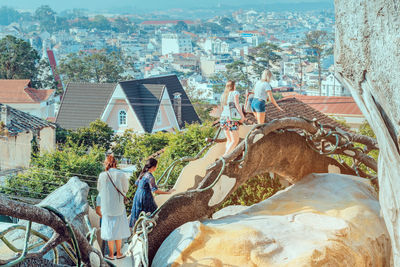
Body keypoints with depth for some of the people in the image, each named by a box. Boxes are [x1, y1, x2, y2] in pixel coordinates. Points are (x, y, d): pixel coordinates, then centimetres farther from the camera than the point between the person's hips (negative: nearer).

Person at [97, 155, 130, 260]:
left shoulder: (102, 175, -7)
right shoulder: (122, 175, -10)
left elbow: (99, 189, 5)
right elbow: (125, 189, 0)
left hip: (106, 206, 1)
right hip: (119, 206, -1)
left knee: (109, 229, 10)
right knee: (119, 229, 12)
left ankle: (111, 254, 16)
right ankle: (119, 253, 18)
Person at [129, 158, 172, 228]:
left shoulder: (143, 173, 6)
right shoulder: (150, 177, -19)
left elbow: (136, 183, 21)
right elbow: (155, 190, -24)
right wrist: (167, 192, -20)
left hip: (137, 196, 9)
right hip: (146, 198, -9)